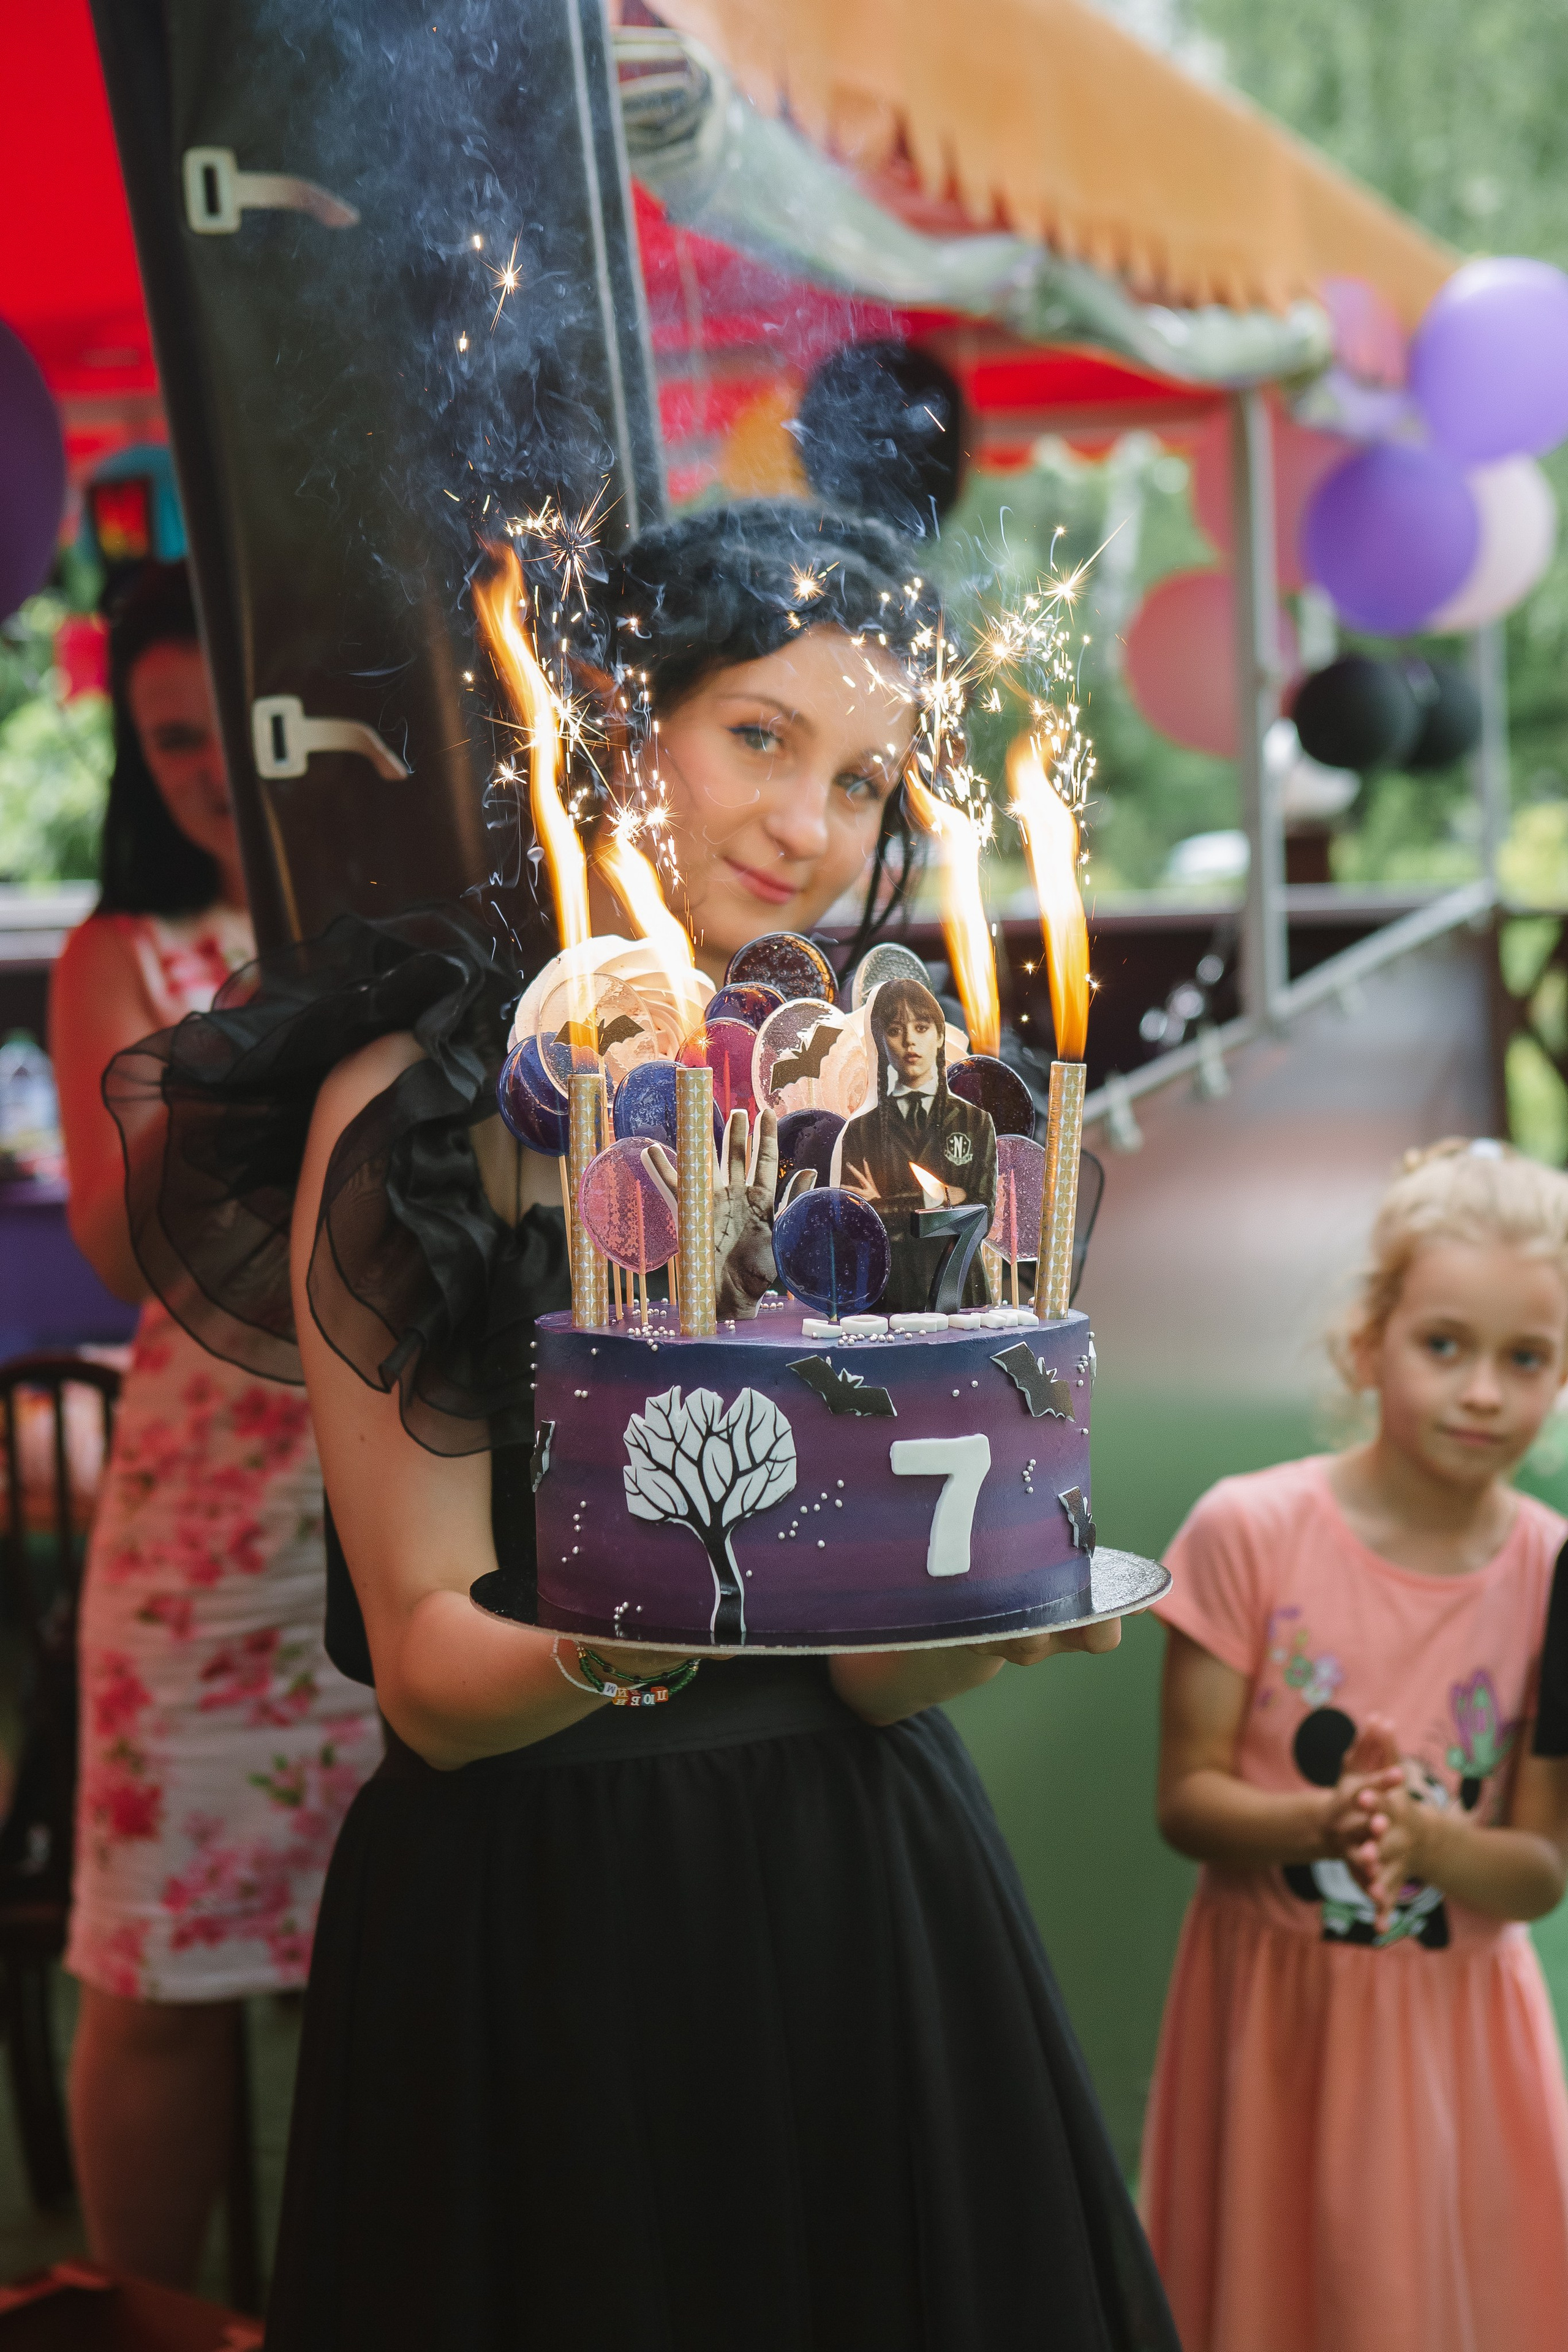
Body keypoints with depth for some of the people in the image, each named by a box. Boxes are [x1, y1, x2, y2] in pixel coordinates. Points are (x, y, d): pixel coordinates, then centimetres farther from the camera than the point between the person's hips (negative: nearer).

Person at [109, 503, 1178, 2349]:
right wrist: (618, 1641, -32)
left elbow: (879, 1677, -3)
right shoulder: (415, 1106, -9)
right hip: (532, 1906, -3)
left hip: (850, 1898, 4)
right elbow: (428, 1666, -12)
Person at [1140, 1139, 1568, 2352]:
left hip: (1452, 2017, 1)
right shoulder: (1252, 1532, -12)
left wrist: (1421, 1837, -25)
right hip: (1271, 2004, -1)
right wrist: (1323, 1822, -28)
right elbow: (1187, 1799, -9)